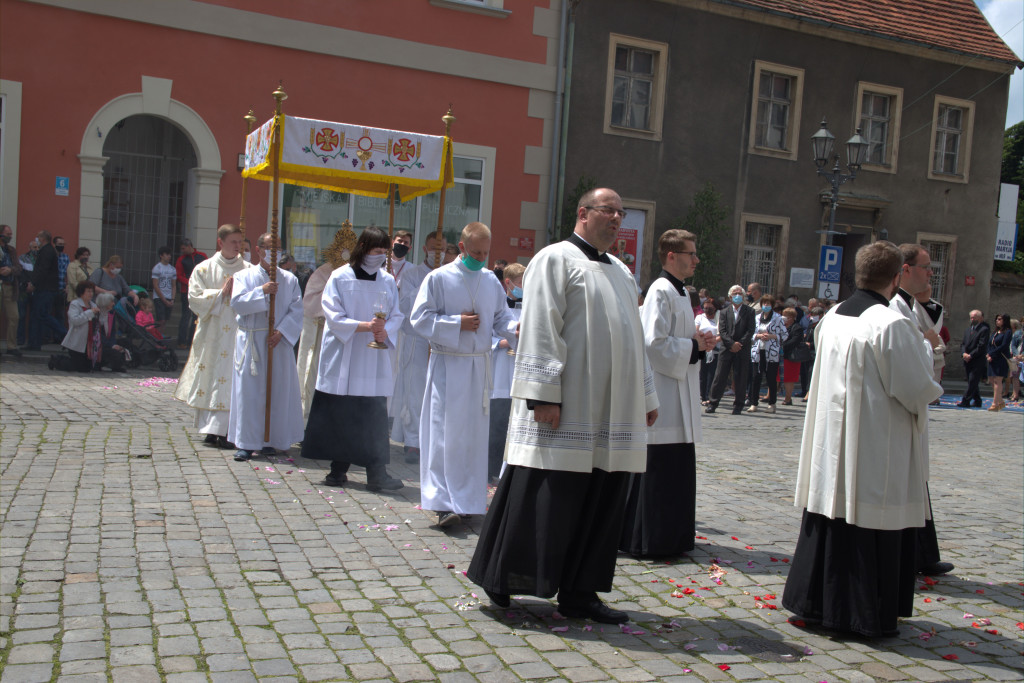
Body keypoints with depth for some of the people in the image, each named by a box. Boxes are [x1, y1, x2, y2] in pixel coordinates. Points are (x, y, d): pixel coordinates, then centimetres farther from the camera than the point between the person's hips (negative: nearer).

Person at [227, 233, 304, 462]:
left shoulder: (290, 280, 7)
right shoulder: (243, 276, 6)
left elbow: (296, 311, 0)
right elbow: (237, 302, -8)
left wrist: (280, 332, -12)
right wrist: (262, 291, -19)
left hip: (279, 341, 1)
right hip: (251, 341, -1)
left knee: (277, 390, 2)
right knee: (249, 390, -3)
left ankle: (271, 439, 12)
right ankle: (246, 442, 1)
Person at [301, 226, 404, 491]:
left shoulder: (388, 281, 7)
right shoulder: (340, 278, -3)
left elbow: (396, 316, 5)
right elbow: (334, 316, -8)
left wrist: (385, 332, -16)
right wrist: (366, 326, -20)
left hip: (374, 360, 2)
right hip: (343, 358, -2)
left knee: (375, 417, -2)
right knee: (339, 415, 4)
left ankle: (377, 472, 1)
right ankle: (339, 468, 17)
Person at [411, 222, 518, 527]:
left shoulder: (491, 281, 9)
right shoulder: (438, 278, -5)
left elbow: (501, 317, 13)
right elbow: (420, 318, -7)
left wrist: (515, 327, -9)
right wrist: (457, 323, -14)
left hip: (479, 365, 5)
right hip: (447, 365, -5)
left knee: (474, 432, 9)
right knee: (445, 434, -6)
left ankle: (468, 498, 19)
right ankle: (444, 502, -4)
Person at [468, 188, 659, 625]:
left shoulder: (621, 273, 20)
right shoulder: (556, 259, -4)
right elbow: (541, 329, -12)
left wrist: (647, 396, 19)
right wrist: (544, 395, -20)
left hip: (611, 413, 8)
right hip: (567, 409, -8)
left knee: (601, 502, 7)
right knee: (543, 496, -4)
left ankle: (578, 592, 16)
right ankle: (501, 578, 11)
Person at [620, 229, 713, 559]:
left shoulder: (681, 293, 17)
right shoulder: (661, 291, -14)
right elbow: (655, 343, -21)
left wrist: (698, 342, 7)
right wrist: (694, 346, -13)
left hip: (680, 398, 10)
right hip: (663, 395, -10)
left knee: (679, 468, 14)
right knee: (657, 469, -4)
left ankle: (673, 536, 23)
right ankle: (648, 539, 5)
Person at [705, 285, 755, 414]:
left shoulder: (749, 312, 6)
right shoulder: (724, 312, 9)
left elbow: (750, 331, -2)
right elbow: (722, 331, 0)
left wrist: (740, 344, -11)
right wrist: (732, 344, -12)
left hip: (742, 350, -1)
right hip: (727, 349, 1)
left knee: (740, 378, 2)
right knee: (720, 377, 1)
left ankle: (738, 405, 12)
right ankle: (713, 404, 7)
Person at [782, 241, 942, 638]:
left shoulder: (832, 317, 3)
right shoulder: (893, 325, -17)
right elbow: (919, 389, -14)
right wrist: (931, 391, 8)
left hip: (831, 436, 7)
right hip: (877, 447, -7)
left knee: (829, 519, 14)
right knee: (872, 527, 3)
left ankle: (814, 603, 23)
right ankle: (868, 616, 12)